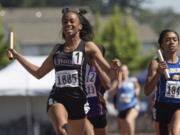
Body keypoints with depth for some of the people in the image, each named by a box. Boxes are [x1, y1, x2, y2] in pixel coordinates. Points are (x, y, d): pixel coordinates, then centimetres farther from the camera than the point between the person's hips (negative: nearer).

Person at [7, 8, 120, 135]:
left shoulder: (88, 47, 5)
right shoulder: (57, 49, 16)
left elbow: (108, 70, -1)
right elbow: (39, 73, 26)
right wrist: (16, 55, 24)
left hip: (77, 99, -1)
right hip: (57, 98, 1)